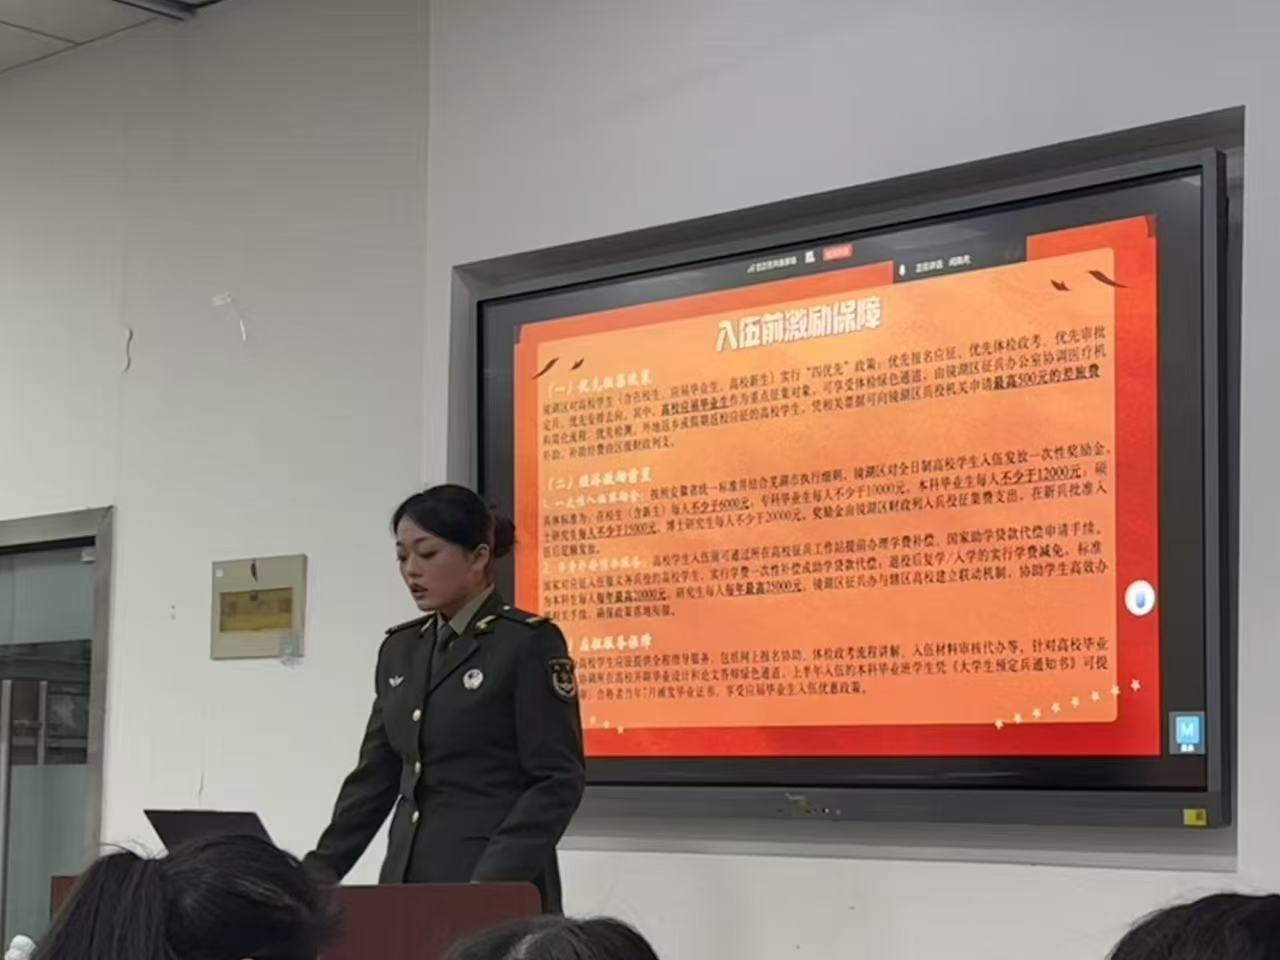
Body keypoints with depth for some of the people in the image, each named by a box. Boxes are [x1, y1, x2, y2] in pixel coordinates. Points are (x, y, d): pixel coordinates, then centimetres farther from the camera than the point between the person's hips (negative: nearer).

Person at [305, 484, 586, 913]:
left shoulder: (529, 642, -8)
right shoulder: (400, 648, 13)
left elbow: (558, 781, -12)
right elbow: (375, 777, 16)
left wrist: (493, 880, -21)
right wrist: (317, 873, 7)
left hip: (499, 891, -6)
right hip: (407, 881, 6)